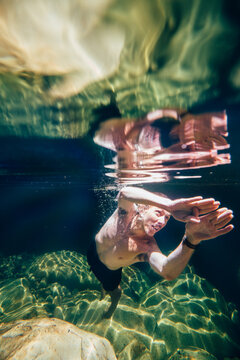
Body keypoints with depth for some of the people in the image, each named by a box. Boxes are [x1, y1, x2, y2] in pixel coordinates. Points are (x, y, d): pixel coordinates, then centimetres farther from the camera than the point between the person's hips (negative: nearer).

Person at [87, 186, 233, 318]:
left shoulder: (148, 246, -35)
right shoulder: (127, 212, -35)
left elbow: (167, 272, -56)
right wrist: (169, 204, -73)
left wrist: (191, 239, -72)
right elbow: (124, 193, -60)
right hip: (93, 252, 2)